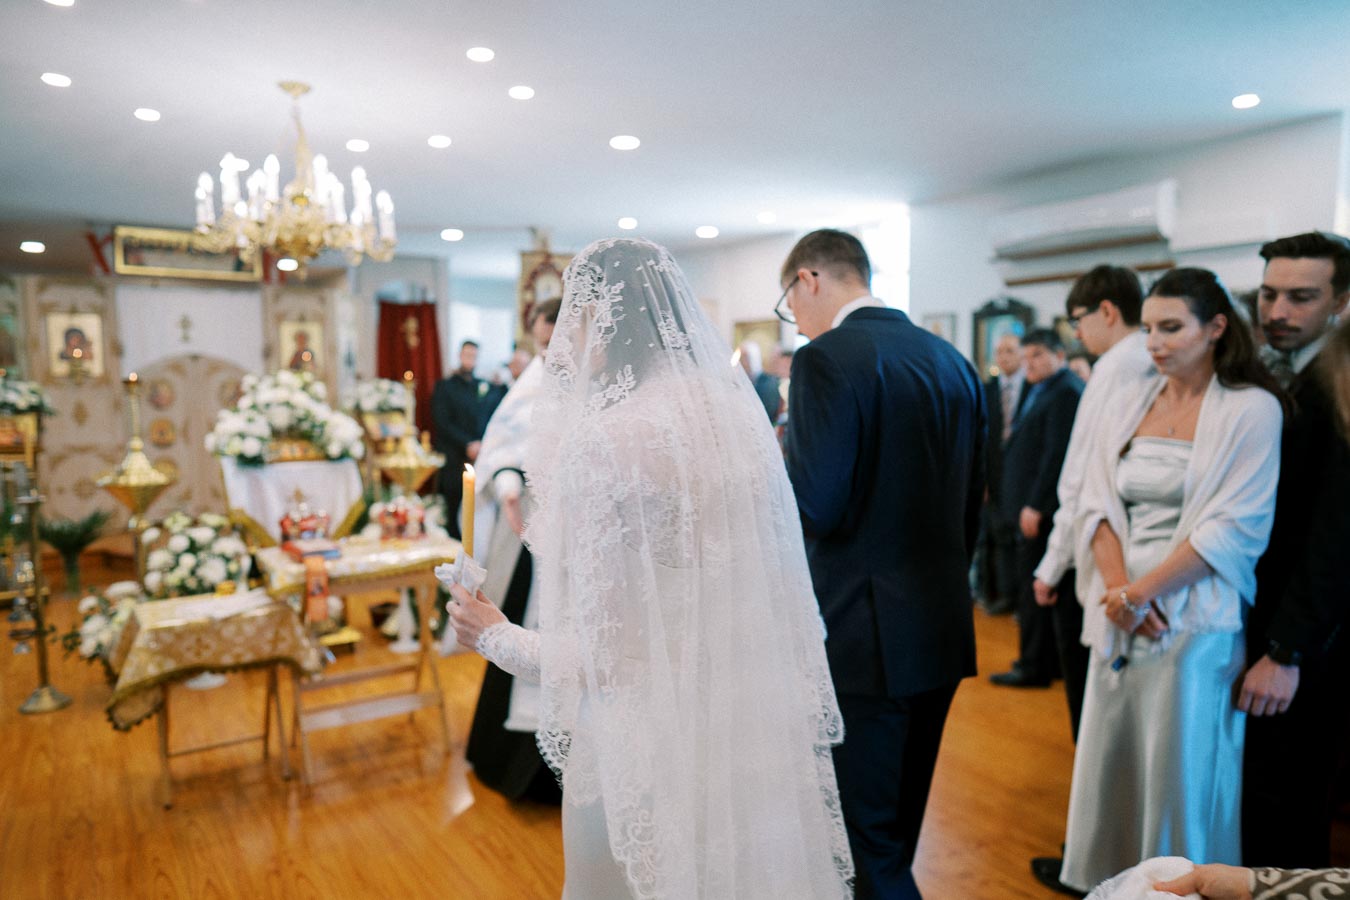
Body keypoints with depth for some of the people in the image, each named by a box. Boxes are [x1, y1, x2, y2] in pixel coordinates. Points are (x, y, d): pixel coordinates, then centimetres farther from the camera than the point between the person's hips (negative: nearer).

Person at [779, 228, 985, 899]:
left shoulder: (827, 358, -15)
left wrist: (776, 454, -1)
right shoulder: (954, 361, 9)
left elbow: (816, 507, -21)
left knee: (867, 838, 5)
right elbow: (971, 504, 12)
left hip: (862, 633, -8)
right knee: (897, 827, 24)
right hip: (942, 630, 9)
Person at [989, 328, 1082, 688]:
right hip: (1034, 505, 10)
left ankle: (1034, 666, 8)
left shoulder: (1065, 391, -14)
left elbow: (1057, 453, -19)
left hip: (1042, 508, -10)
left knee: (1034, 587, -2)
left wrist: (1035, 505, -19)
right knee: (1034, 585, 15)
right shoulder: (1042, 391, 18)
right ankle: (1048, 658, 26)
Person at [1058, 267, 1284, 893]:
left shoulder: (1251, 409, -6)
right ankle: (1110, 881, 30)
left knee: (1180, 775, 6)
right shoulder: (1126, 410, 9)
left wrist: (1145, 590, -15)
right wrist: (1117, 586, -12)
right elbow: (1097, 506, 3)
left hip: (1195, 619, -5)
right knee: (1110, 765, 12)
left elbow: (1234, 527, -13)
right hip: (1120, 615, 5)